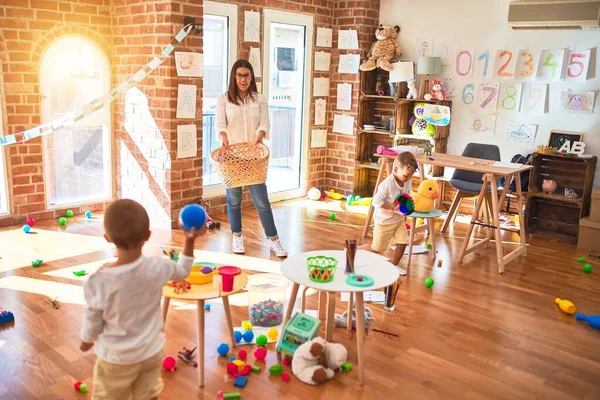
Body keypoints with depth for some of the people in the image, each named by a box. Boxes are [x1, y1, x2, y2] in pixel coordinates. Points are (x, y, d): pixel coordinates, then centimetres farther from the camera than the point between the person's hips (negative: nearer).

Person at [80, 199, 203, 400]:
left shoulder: (99, 281, -27)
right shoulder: (158, 268, -21)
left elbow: (92, 322, -12)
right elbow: (183, 271, 3)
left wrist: (86, 341, 9)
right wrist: (190, 241, 6)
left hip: (116, 358, -2)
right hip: (151, 352, 3)